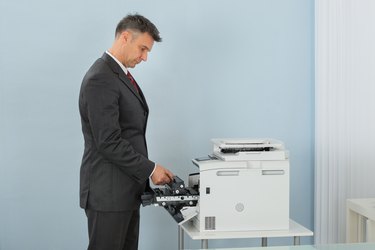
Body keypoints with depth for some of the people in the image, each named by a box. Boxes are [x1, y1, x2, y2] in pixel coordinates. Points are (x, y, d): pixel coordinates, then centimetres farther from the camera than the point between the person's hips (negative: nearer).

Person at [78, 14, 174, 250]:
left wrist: (146, 170, 14)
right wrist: (150, 169, -15)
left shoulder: (121, 75, 14)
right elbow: (109, 143, -23)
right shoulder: (100, 79, -18)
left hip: (126, 189, 10)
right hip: (108, 192, -10)